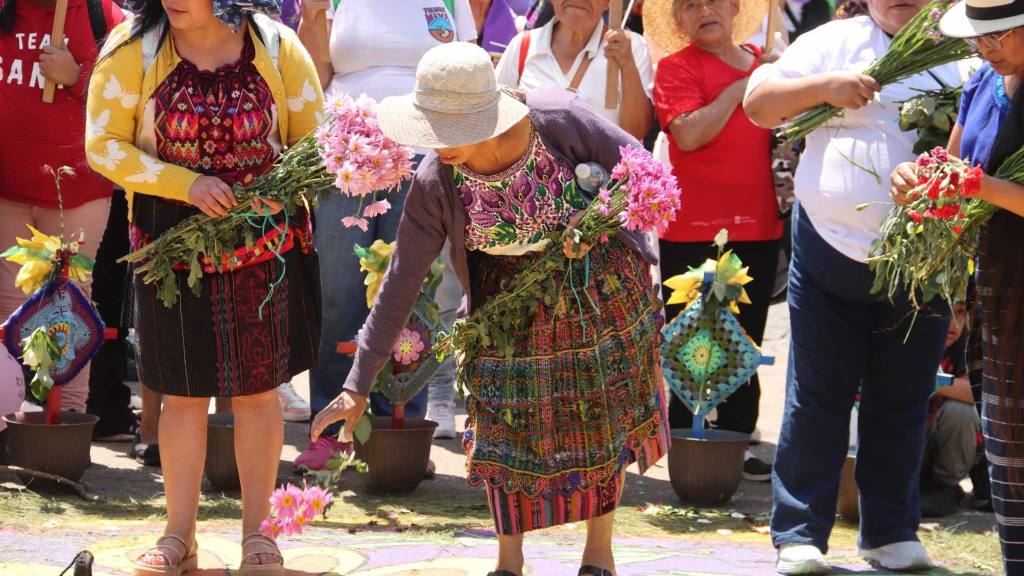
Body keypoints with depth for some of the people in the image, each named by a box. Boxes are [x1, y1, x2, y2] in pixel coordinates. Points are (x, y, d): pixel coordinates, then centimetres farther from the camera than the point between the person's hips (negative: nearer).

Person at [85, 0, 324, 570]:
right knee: (183, 391, 6)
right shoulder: (133, 49, -8)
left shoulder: (277, 47, -6)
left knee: (258, 387, 6)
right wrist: (186, 184, -19)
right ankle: (180, 535, 18)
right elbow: (103, 145, -8)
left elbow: (314, 139, 3)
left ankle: (257, 533, 19)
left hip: (266, 240, 0)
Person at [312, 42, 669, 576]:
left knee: (603, 422, 8)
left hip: (601, 291, -1)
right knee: (506, 427, -1)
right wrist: (357, 386, -16)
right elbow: (400, 282, -17)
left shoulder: (558, 120, -27)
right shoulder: (434, 184, -22)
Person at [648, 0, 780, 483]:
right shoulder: (677, 67, -4)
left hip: (758, 227, 6)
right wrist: (742, 89, -13)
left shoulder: (763, 64, 12)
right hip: (694, 230, -6)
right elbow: (689, 134, -19)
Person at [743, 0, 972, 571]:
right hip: (832, 253, -1)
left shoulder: (965, 58, 8)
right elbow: (759, 103, 3)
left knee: (903, 404, 10)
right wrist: (826, 86, -13)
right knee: (817, 398, 3)